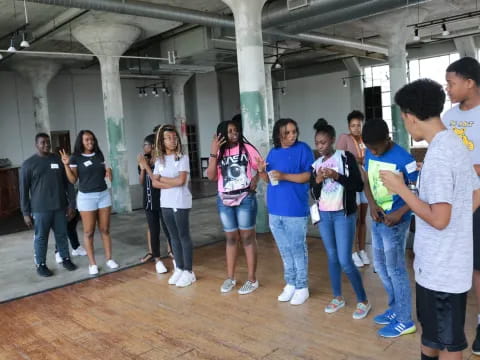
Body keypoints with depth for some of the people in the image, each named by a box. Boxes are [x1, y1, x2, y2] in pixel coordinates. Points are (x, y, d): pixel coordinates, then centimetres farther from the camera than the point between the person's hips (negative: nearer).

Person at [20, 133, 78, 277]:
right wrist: (26, 212, -4)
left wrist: (71, 203, 4)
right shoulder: (28, 164, -2)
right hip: (40, 209, -3)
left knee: (62, 235, 12)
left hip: (60, 207, 3)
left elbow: (68, 183, 9)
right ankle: (41, 265, 19)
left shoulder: (58, 160, 6)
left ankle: (66, 259, 27)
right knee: (41, 238, 6)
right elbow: (23, 190, -1)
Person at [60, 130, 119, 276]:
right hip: (86, 197, -4)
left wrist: (108, 171, -3)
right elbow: (73, 180, -10)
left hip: (104, 195, 4)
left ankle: (109, 259, 19)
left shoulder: (99, 155, 7)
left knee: (105, 229, 9)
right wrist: (66, 165, -21)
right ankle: (92, 263, 11)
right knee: (89, 232, 3)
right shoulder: (75, 158, -6)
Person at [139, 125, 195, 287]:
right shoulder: (159, 160, 8)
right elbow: (155, 183, 2)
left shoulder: (182, 157, -7)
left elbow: (181, 180, -16)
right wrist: (172, 183, -12)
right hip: (166, 203, 5)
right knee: (174, 236, 12)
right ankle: (179, 269, 24)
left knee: (184, 236, 1)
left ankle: (189, 272, 10)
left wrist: (162, 179, -4)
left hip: (181, 203, -5)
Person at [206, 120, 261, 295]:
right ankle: (230, 277, 23)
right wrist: (213, 152, -12)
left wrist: (255, 178, -12)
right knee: (231, 238, 12)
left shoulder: (247, 148, -2)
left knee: (247, 237, 3)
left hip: (245, 199, -3)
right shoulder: (219, 153, 5)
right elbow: (211, 177, -6)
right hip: (224, 201, 3)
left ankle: (252, 279, 11)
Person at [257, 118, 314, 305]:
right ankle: (290, 284, 28)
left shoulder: (303, 149, -6)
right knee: (285, 250, 15)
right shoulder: (273, 152, 10)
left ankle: (302, 287, 17)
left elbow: (308, 175, -13)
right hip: (275, 210, 6)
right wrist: (261, 172, -6)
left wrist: (284, 176, -22)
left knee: (298, 249, 4)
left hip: (295, 210, -6)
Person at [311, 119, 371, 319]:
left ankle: (363, 301, 9)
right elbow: (314, 194, 8)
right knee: (332, 257, 12)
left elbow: (359, 185, -10)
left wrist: (336, 176, -20)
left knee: (345, 261, -7)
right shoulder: (316, 164, 7)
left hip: (343, 215, -5)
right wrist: (318, 180, -11)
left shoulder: (346, 157, -6)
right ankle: (338, 297, 26)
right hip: (324, 215, 5)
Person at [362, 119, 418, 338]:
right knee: (380, 265, 17)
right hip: (378, 219, 8)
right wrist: (372, 204, -7)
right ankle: (396, 308, 35)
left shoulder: (403, 159, -19)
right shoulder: (369, 154, 2)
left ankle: (405, 321, 15)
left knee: (395, 269, 1)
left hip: (394, 221, -7)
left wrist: (400, 213, -24)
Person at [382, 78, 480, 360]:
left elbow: (439, 219, -26)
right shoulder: (457, 144, 6)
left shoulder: (437, 155, -24)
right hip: (449, 261, 9)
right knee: (433, 328, 25)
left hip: (441, 265, -9)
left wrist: (401, 189, -18)